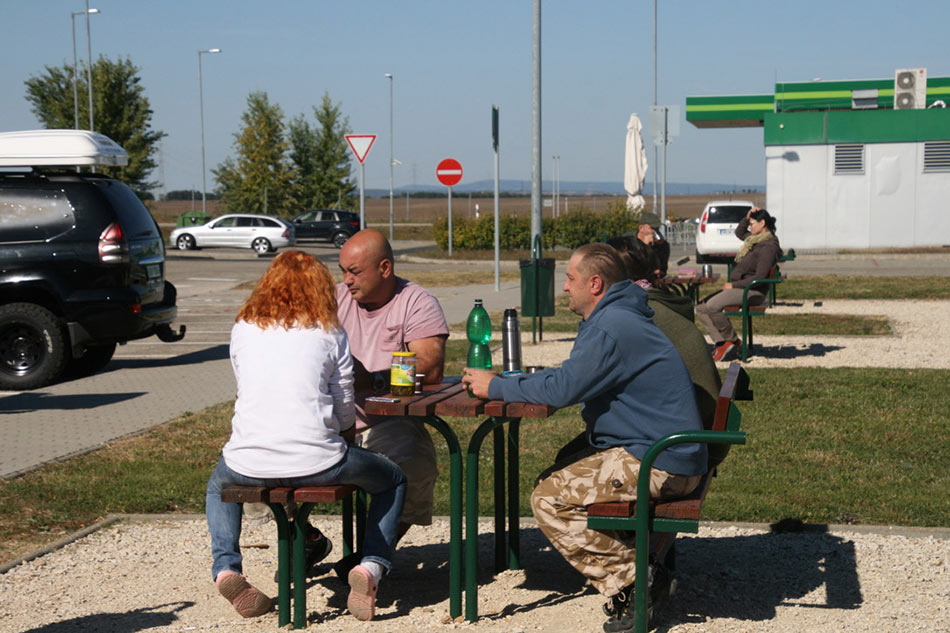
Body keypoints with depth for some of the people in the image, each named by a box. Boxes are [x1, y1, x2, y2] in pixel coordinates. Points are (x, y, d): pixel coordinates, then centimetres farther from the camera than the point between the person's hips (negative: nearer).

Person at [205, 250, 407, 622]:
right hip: (317, 462, -2)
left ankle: (225, 568, 16)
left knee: (218, 486, 39)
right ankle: (371, 565, 4)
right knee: (393, 481, 25)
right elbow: (346, 412, 8)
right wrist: (344, 447, 31)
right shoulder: (329, 334, 6)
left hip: (249, 464, 2)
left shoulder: (242, 329, 12)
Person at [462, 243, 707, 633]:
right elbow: (571, 377, 26)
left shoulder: (611, 328, -17)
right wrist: (508, 381, 17)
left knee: (549, 501, -13)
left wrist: (497, 387, -10)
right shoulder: (616, 319, 18)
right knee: (556, 478, 20)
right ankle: (639, 566, 14)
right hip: (666, 454, 11)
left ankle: (632, 583, -11)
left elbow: (562, 389, -23)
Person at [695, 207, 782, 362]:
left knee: (712, 306, -29)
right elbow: (739, 232, 37)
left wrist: (733, 285, -17)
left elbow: (759, 277, -21)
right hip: (738, 288, 10)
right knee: (701, 308, -4)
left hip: (752, 292, -10)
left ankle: (732, 339, -10)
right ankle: (722, 342, -12)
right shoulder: (755, 239, 15)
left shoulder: (768, 247, -14)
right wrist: (747, 217, 19)